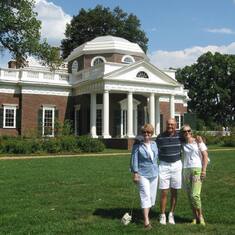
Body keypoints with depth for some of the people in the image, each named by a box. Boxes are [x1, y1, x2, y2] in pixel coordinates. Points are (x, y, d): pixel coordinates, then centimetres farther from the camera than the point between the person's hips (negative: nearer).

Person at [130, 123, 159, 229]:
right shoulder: (137, 145, -6)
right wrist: (135, 173, -10)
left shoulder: (154, 144, 8)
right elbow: (134, 159, -7)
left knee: (152, 196, 11)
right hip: (143, 174, -5)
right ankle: (146, 221, -10)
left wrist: (157, 170, 18)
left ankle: (146, 215, 28)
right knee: (145, 196, -11)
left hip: (154, 173, 5)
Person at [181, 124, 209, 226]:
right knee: (189, 195, 5)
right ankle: (195, 217, 19)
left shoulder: (198, 141, 0)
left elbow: (205, 156, -1)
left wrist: (204, 170, -9)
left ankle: (200, 215, 8)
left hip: (197, 169, -4)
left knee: (195, 195, -13)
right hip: (186, 170, 4)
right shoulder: (182, 144, 8)